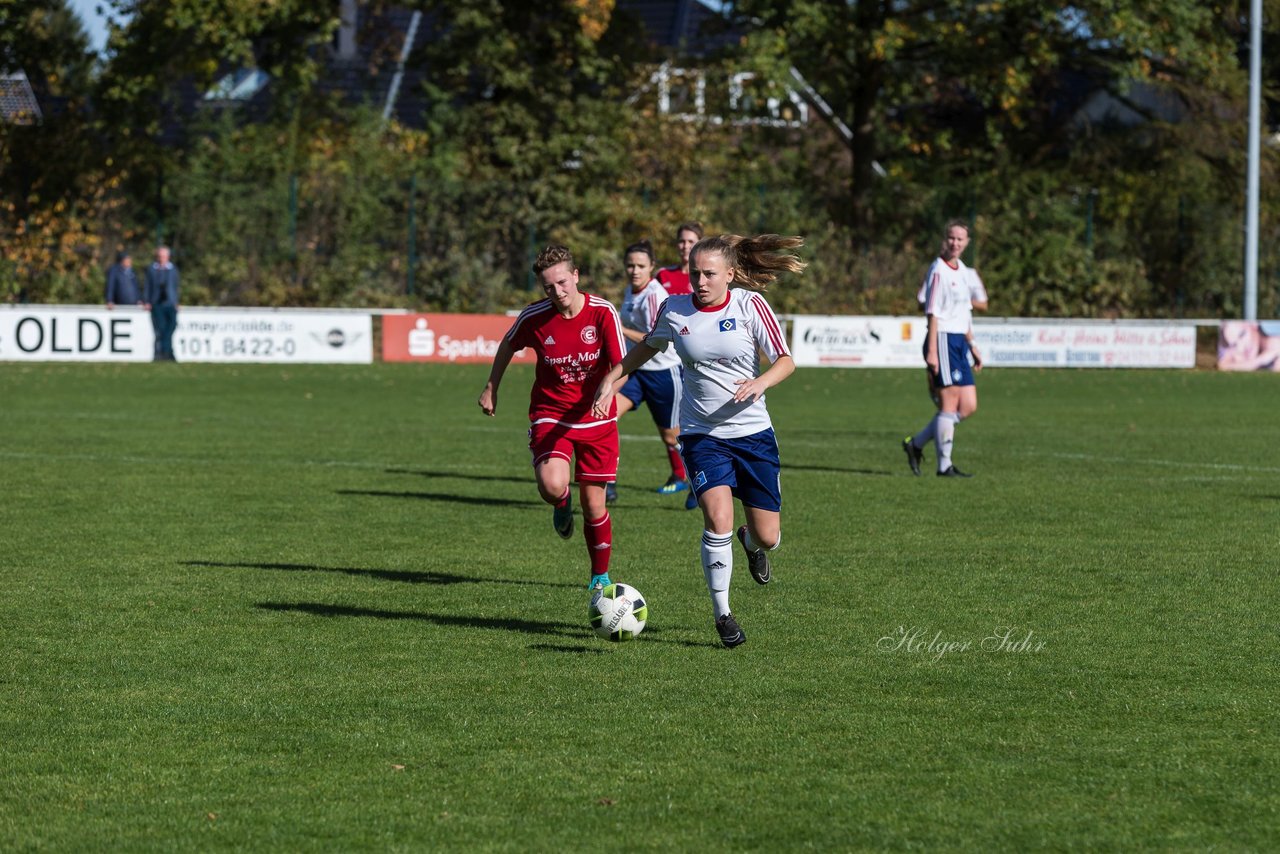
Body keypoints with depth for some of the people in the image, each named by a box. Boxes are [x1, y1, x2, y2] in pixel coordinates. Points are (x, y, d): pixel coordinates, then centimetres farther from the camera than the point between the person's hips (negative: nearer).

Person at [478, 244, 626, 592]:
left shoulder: (602, 312, -15)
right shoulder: (534, 317, -11)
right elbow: (508, 345, 10)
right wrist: (491, 388, 17)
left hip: (596, 419, 0)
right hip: (549, 416, 0)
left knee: (593, 505, 4)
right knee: (551, 486, -27)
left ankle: (600, 575, 28)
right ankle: (562, 504, 12)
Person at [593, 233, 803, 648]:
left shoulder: (749, 304, -8)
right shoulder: (674, 310, -3)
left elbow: (785, 361, -7)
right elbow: (648, 347, 18)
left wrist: (761, 382, -26)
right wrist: (612, 378, 11)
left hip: (753, 431, 0)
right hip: (702, 433, 0)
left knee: (767, 536, 3)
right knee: (718, 519, -22)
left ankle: (751, 543, 44)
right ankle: (721, 612, -6)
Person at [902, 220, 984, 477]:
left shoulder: (963, 271, 15)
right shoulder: (939, 271, -11)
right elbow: (933, 313, -16)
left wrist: (972, 346, 23)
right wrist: (932, 351, -20)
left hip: (959, 341, 9)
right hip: (943, 339, -9)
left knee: (968, 406, 6)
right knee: (949, 403, -7)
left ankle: (916, 444, 16)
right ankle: (944, 465, -1)